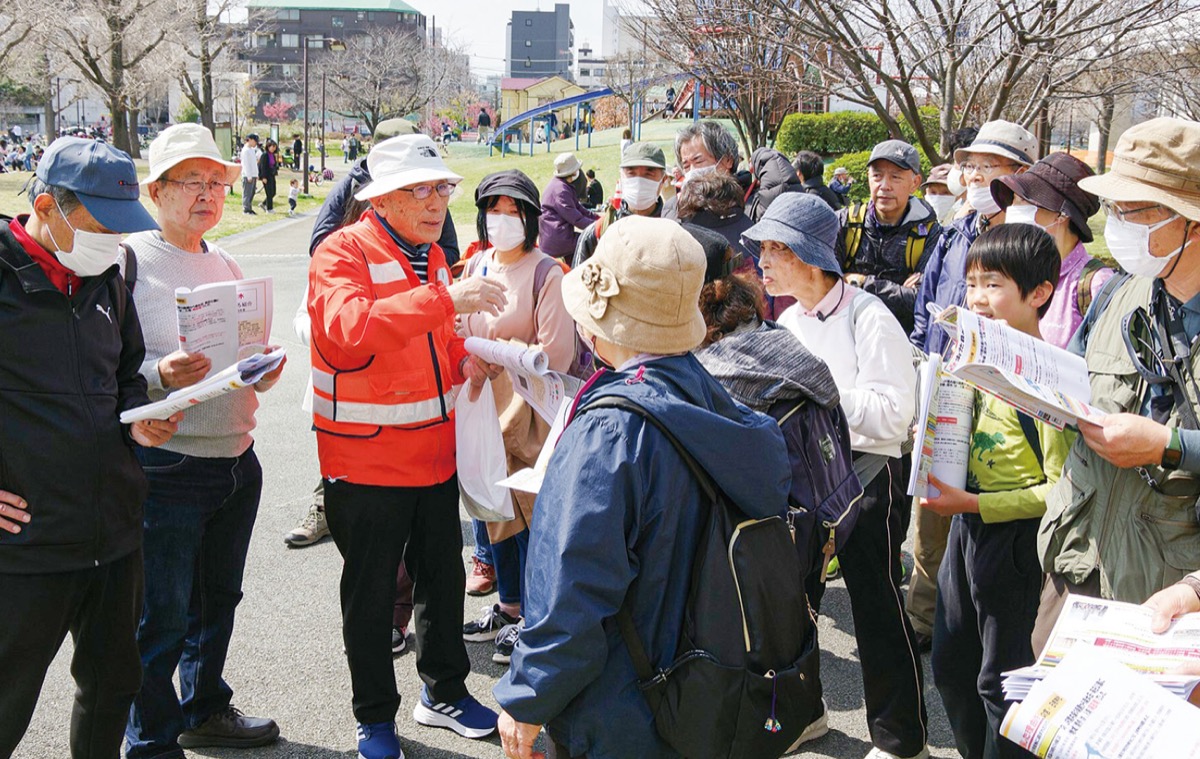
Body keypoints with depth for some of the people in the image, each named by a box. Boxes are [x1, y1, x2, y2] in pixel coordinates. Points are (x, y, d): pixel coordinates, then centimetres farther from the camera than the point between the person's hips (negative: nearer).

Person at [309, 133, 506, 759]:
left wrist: (463, 359, 3)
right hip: (367, 463, -7)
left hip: (435, 454, 7)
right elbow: (350, 329, -36)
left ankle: (445, 693, 37)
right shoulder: (341, 254, -15)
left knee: (443, 579, 18)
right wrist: (445, 298, -40)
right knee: (371, 595, 7)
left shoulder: (432, 256, 10)